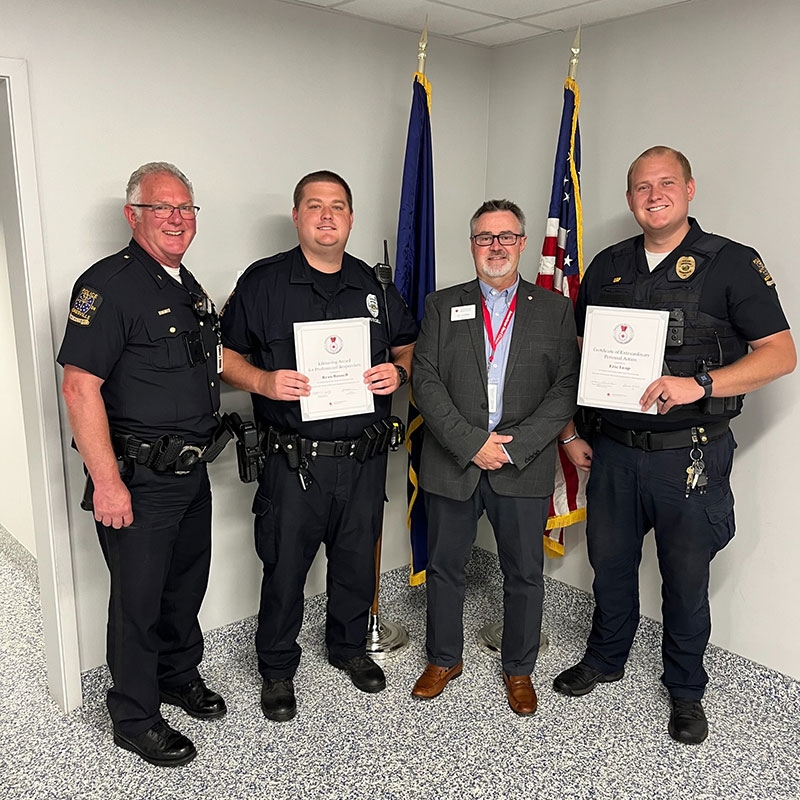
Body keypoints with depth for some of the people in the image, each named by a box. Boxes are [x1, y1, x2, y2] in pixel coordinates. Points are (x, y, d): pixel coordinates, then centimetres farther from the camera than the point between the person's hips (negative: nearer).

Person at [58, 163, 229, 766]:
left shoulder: (191, 288, 12)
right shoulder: (109, 285, -15)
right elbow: (80, 386, -21)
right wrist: (107, 483, -23)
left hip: (192, 472, 8)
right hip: (139, 479, -8)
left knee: (188, 585, 21)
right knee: (139, 600, 7)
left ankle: (181, 676, 43)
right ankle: (135, 718, 27)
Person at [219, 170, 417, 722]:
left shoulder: (375, 285, 9)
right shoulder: (263, 282, -2)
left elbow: (408, 345, 17)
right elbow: (226, 354, 0)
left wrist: (399, 371, -5)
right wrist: (263, 381, -19)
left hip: (364, 458, 4)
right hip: (294, 462, -3)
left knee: (358, 561, 17)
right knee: (284, 568, 7)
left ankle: (350, 646, 42)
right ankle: (277, 669, 30)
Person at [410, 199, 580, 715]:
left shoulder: (555, 310, 4)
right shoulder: (442, 306, 6)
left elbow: (566, 389, -4)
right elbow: (426, 383, -4)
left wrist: (512, 446, -14)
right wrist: (472, 443, -14)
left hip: (524, 469, 0)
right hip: (452, 464, 1)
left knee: (525, 575, 11)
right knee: (445, 567, 13)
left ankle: (519, 669, 33)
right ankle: (445, 659, 35)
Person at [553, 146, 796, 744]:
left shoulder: (732, 263, -5)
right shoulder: (608, 267, 7)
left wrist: (699, 384, -24)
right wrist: (569, 431, 7)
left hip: (690, 456, -3)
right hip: (614, 449, 4)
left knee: (687, 577, 11)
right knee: (610, 561, 17)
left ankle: (686, 689, 34)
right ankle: (606, 658, 42)